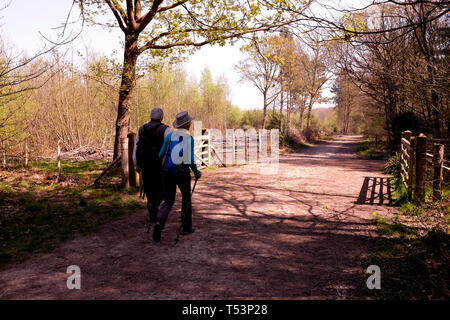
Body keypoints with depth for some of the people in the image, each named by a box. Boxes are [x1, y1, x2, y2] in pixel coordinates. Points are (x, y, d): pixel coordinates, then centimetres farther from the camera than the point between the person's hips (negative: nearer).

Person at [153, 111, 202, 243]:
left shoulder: (170, 136, 2)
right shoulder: (189, 138, -9)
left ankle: (159, 222, -15)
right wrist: (197, 173, 2)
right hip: (182, 173, -3)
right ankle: (186, 227, 25)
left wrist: (164, 167, 22)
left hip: (167, 172, 3)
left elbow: (161, 155, 4)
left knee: (168, 201, 11)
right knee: (186, 198, 19)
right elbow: (190, 160, -13)